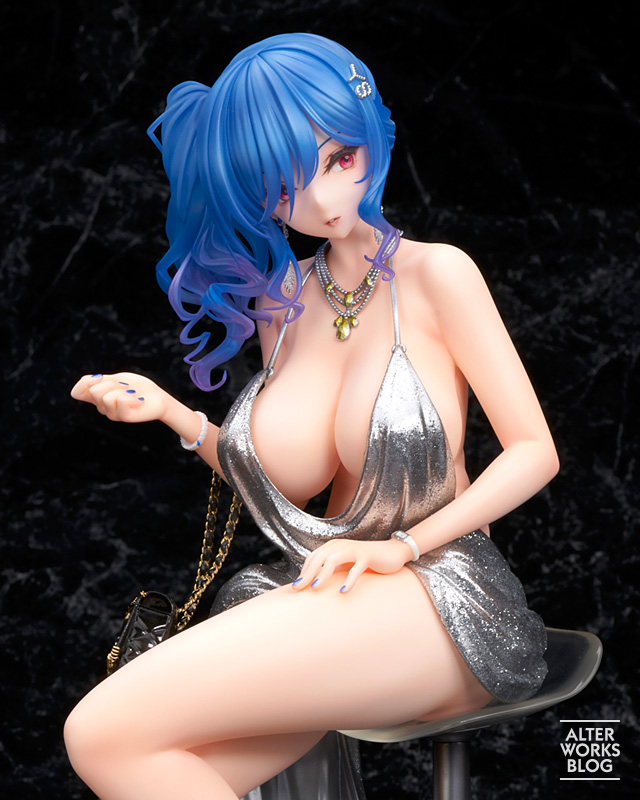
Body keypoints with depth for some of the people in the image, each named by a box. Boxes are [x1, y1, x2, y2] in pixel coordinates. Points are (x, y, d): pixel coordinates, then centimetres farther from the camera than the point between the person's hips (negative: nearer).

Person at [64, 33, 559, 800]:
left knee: (105, 735, -23)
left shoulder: (435, 274, -2)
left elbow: (535, 450, -4)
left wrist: (402, 546, -15)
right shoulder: (279, 301, 13)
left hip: (437, 592, -5)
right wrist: (172, 413, 3)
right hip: (313, 599, 5)